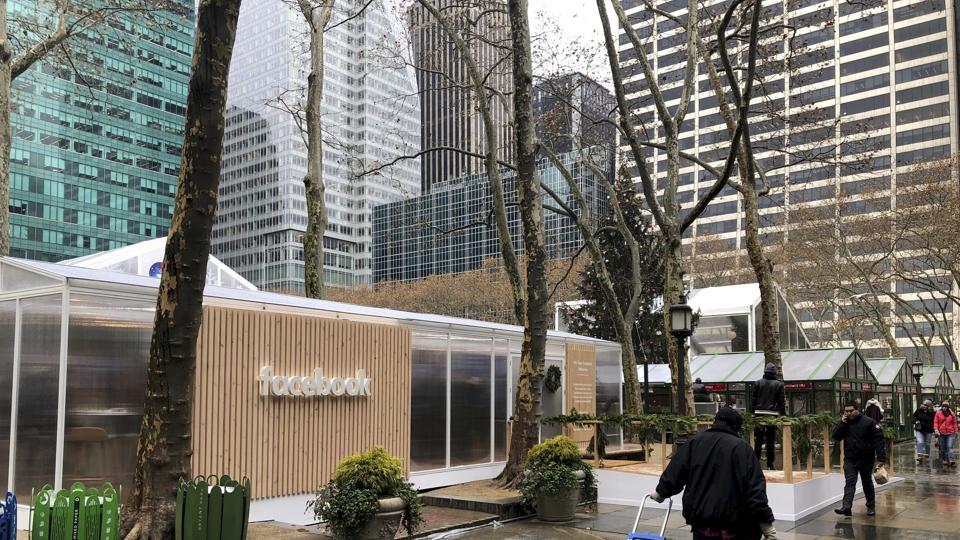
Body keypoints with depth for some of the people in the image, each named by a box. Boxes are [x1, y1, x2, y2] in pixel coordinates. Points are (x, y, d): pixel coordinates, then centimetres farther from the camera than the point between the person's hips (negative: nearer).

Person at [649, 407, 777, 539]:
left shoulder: (694, 442, 5)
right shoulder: (741, 447, -7)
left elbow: (674, 473, 11)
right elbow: (755, 490, -12)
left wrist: (661, 492, 28)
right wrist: (766, 523, -7)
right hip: (731, 526, -4)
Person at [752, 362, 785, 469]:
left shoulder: (757, 383, 5)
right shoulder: (779, 384, 1)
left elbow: (753, 400, 4)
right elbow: (782, 401, 1)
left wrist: (753, 413, 7)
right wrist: (783, 415, 4)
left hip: (759, 413, 1)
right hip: (773, 414, -1)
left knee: (758, 439, 5)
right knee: (771, 440, 5)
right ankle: (770, 464, 6)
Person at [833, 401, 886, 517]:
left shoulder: (869, 422, -10)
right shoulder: (844, 423, 4)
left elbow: (878, 441, -12)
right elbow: (836, 437, -2)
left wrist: (881, 458, -18)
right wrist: (842, 423, -12)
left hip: (866, 459, -2)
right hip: (850, 459, 2)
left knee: (867, 483, 13)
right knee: (850, 483, -8)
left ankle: (871, 507, 26)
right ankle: (847, 507, -18)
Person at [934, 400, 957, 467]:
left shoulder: (952, 414, 3)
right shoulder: (938, 413, 1)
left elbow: (954, 423, 10)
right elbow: (935, 422, 0)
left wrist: (955, 432, 10)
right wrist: (936, 430, -13)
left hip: (950, 433, -1)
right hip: (941, 433, 1)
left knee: (950, 446, -12)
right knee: (943, 448, 8)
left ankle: (951, 460, -17)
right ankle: (944, 460, 20)